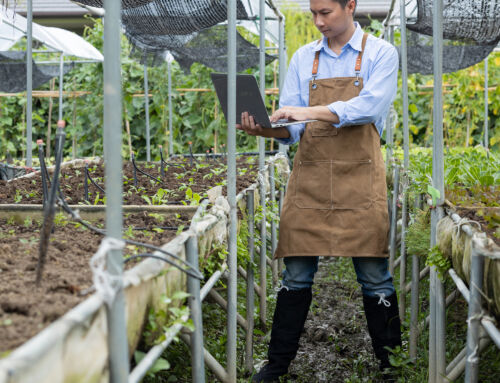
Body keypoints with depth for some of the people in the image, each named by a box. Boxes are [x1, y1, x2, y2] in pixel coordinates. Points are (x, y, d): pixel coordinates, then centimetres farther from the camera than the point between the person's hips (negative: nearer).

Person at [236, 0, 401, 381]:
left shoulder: (381, 53, 2)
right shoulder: (303, 58, 12)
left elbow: (370, 106, -15)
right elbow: (292, 127, 8)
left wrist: (311, 112, -25)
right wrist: (263, 129, -14)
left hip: (359, 176, -3)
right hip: (310, 172, 3)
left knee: (374, 274, 1)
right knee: (297, 273, 4)